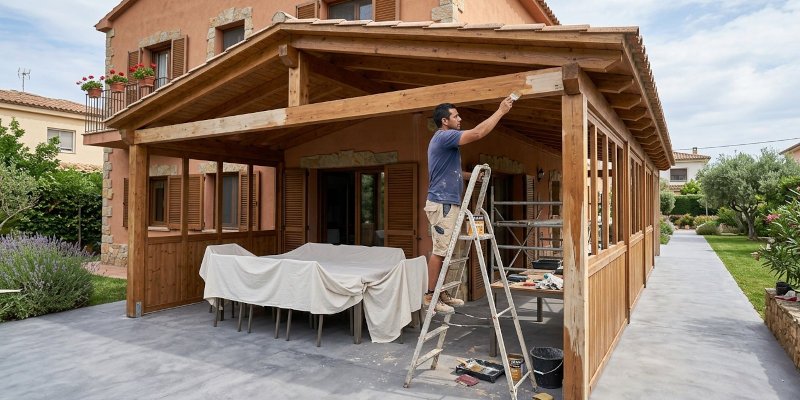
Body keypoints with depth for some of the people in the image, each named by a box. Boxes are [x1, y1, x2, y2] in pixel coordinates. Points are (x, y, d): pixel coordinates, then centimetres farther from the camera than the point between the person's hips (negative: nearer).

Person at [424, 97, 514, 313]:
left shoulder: (445, 140, 21)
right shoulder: (443, 136, -12)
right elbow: (478, 133, -20)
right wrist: (501, 111, -12)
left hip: (448, 203, 10)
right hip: (442, 203, -10)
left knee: (444, 251, 11)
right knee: (440, 251, -8)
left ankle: (441, 292, 18)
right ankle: (430, 296, -1)